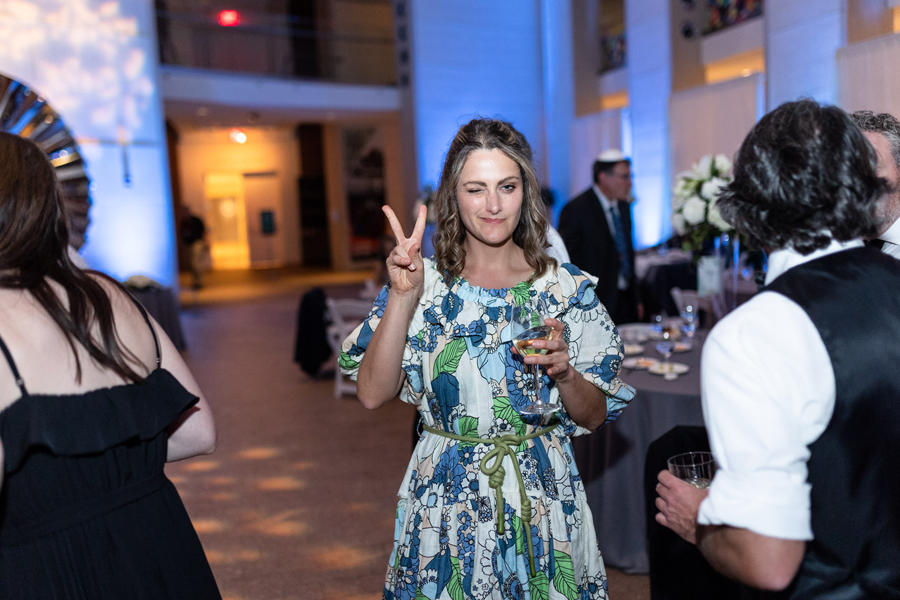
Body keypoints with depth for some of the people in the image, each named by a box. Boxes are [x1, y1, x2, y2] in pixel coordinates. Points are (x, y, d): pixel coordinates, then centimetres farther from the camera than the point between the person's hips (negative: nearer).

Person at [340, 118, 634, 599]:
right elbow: (372, 394, -12)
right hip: (445, 504, 0)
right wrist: (402, 297, -20)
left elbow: (594, 417, 0)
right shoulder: (424, 282, -4)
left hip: (540, 503, 1)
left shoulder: (568, 289, -4)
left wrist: (563, 373, -20)